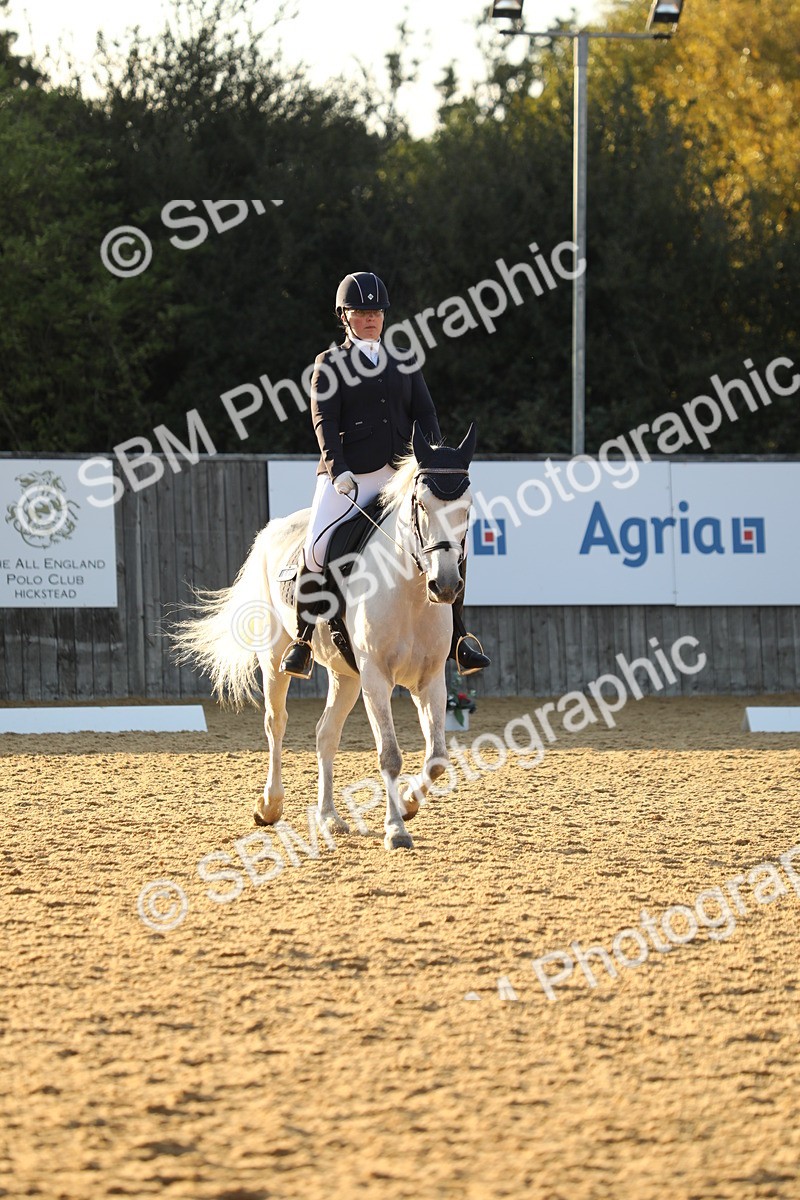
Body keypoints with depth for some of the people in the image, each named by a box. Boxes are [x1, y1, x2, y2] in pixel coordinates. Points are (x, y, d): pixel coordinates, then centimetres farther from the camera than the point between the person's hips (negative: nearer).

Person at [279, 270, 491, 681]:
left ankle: (457, 638, -2)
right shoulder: (331, 364, 7)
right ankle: (304, 639, -2)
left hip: (401, 474, 3)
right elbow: (324, 421, -3)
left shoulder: (403, 362, 19)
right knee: (317, 548, -19)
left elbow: (424, 414, 12)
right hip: (349, 477, -3)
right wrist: (337, 468, -18)